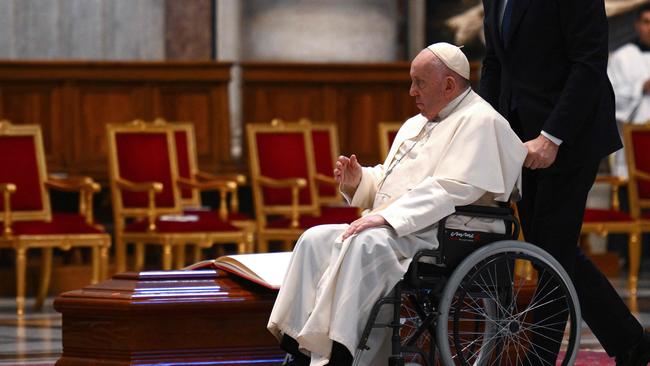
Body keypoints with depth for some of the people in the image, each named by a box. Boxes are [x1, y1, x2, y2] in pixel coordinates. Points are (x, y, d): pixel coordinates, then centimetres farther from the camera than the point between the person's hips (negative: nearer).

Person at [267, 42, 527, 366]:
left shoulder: (478, 122, -7)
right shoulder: (416, 125, 25)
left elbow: (451, 191, -19)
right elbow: (388, 184, 30)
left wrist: (386, 217, -24)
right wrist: (359, 180, 6)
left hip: (442, 236, -9)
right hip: (393, 230, 10)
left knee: (365, 244, -33)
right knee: (316, 239, -9)